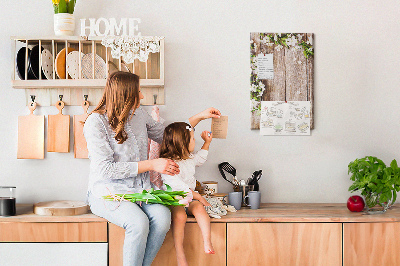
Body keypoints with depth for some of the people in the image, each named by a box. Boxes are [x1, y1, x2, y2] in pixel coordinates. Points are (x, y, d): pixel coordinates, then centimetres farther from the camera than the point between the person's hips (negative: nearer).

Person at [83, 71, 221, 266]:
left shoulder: (138, 114, 7)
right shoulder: (96, 122, -12)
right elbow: (106, 169, -18)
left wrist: (199, 117, 19)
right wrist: (152, 165, -17)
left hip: (139, 189, 5)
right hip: (108, 192, -5)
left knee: (163, 217, -25)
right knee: (139, 223, -32)